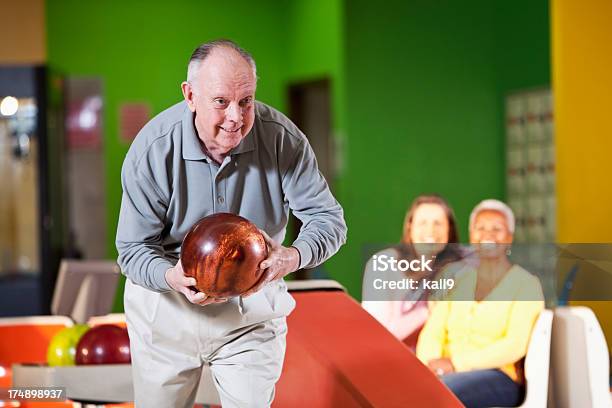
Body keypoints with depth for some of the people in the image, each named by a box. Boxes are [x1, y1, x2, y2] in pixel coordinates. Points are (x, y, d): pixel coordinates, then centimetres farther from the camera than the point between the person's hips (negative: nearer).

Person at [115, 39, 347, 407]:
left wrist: (294, 257, -35)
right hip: (167, 307, 0)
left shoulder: (284, 139, -18)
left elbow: (328, 218, -12)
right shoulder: (153, 148, -20)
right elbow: (133, 249, -16)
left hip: (252, 309, 0)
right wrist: (171, 276, -39)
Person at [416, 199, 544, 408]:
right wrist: (430, 363, -13)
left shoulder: (526, 284, 5)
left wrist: (456, 363, -17)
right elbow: (432, 333, 10)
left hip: (499, 378, -4)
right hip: (450, 375, 4)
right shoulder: (457, 281, 20)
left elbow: (515, 345, -9)